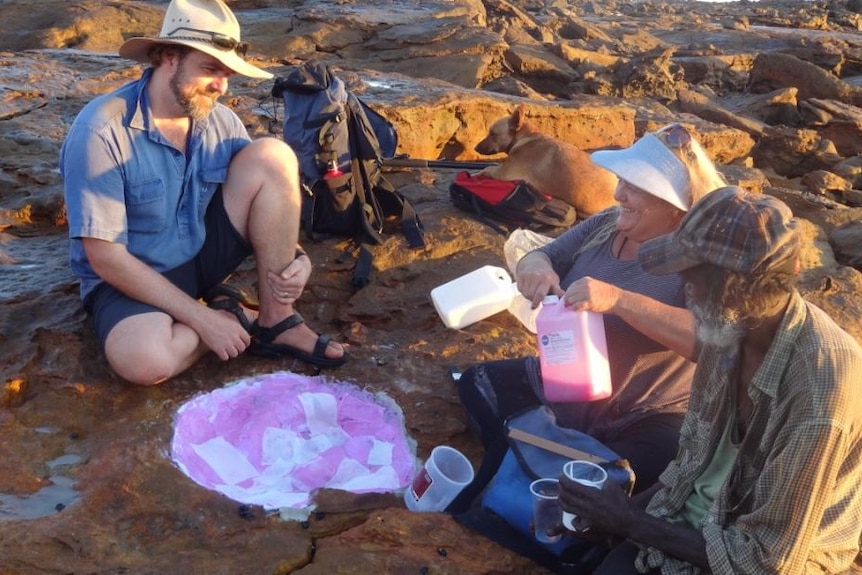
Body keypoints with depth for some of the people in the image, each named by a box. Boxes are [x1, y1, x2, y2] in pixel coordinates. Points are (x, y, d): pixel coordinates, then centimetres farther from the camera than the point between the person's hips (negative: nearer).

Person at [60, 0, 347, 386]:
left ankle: (275, 323, -13)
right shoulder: (101, 131, -22)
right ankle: (234, 315, -6)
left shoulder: (223, 123, -6)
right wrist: (202, 317, -23)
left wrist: (297, 258, -18)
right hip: (131, 278, -5)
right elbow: (105, 256, -22)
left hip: (201, 256, 5)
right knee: (145, 360, -39)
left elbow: (270, 208, 4)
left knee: (272, 156, -16)